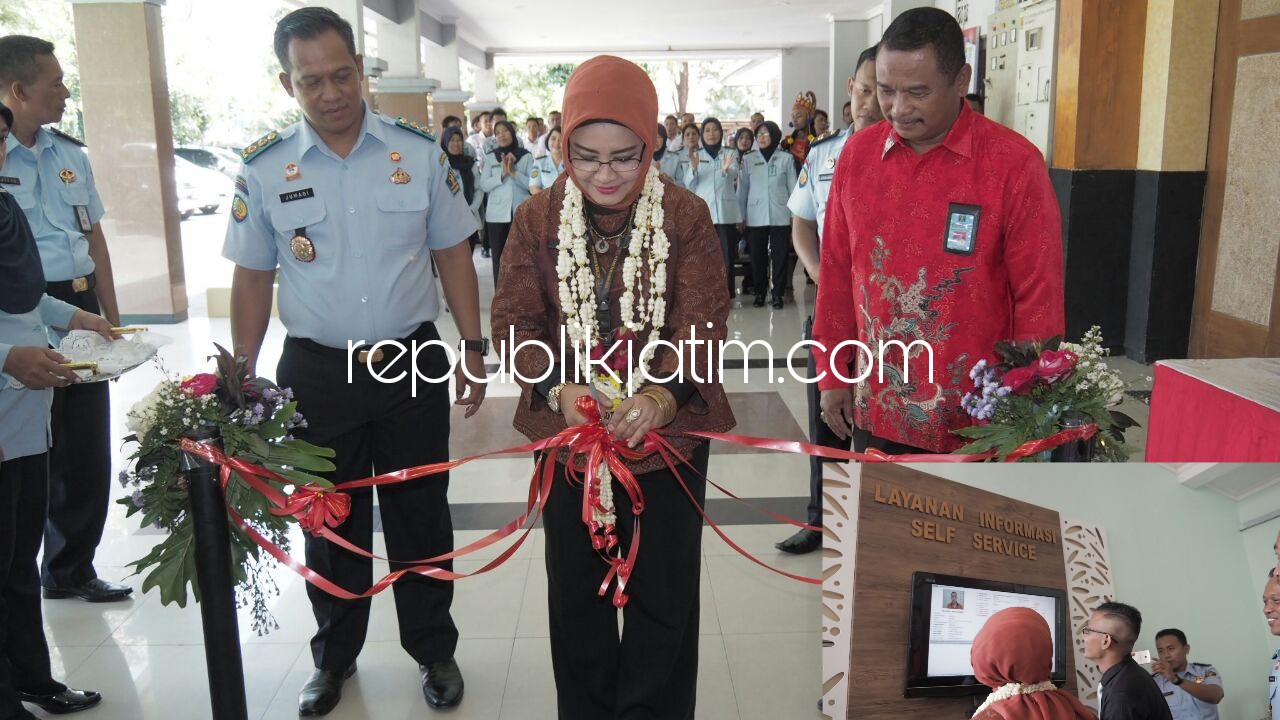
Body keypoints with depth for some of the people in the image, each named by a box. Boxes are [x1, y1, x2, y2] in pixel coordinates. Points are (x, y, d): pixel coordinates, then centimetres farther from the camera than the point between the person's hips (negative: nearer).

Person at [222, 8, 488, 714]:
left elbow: (452, 256, 3)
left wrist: (473, 348, 0)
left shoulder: (420, 152, -3)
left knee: (420, 516, 12)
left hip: (411, 363, 0)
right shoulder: (264, 169, -3)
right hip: (315, 369, 1)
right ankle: (334, 657, 36)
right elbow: (252, 281, 3)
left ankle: (434, 650, 32)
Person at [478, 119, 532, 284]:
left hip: (521, 214, -1)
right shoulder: (491, 157, 7)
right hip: (497, 214, 1)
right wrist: (502, 174, -13)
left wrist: (514, 173, -15)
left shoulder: (526, 156, 3)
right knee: (498, 257, 3)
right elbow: (484, 185, 0)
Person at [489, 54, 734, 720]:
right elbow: (515, 321, -7)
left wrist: (665, 396, -32)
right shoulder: (536, 219, -4)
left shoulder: (687, 217, -9)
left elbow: (702, 324, -14)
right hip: (567, 435, 2)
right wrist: (557, 388, -25)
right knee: (576, 589, 17)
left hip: (666, 432, -1)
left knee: (663, 591, 11)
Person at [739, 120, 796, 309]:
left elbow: (793, 187, 5)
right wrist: (740, 215, 2)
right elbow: (742, 189, 6)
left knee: (780, 256, 1)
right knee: (757, 257, 4)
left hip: (780, 216, -1)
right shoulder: (748, 159, 6)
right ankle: (759, 292, 17)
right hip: (755, 217, 1)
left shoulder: (786, 159, 3)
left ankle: (778, 294, 10)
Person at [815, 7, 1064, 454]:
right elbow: (837, 272, 6)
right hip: (878, 408, 4)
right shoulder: (857, 153, 0)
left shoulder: (1014, 163, -11)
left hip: (977, 416, -3)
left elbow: (1038, 297, -8)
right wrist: (832, 374, 8)